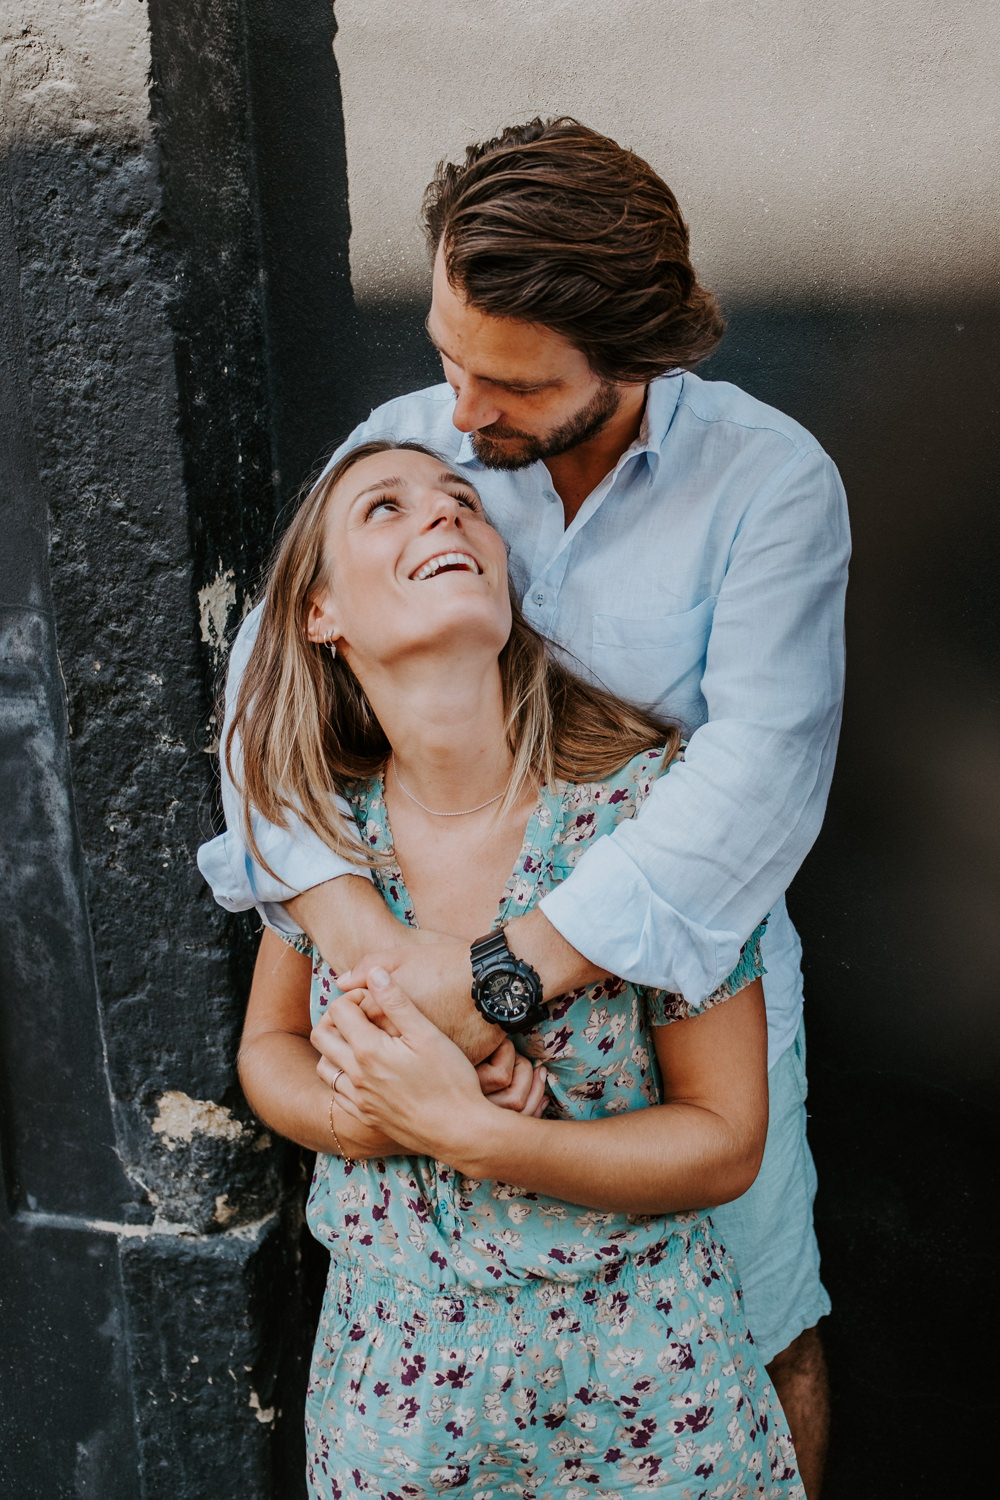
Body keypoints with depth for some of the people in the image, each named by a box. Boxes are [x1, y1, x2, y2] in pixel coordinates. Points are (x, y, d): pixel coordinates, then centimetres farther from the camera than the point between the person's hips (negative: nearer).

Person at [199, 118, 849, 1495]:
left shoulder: (772, 480, -15)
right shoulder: (404, 441, -5)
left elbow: (762, 766, -26)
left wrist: (511, 968, -34)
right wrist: (363, 933, -29)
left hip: (692, 976, -1)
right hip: (459, 967, 2)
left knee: (759, 1338, 15)